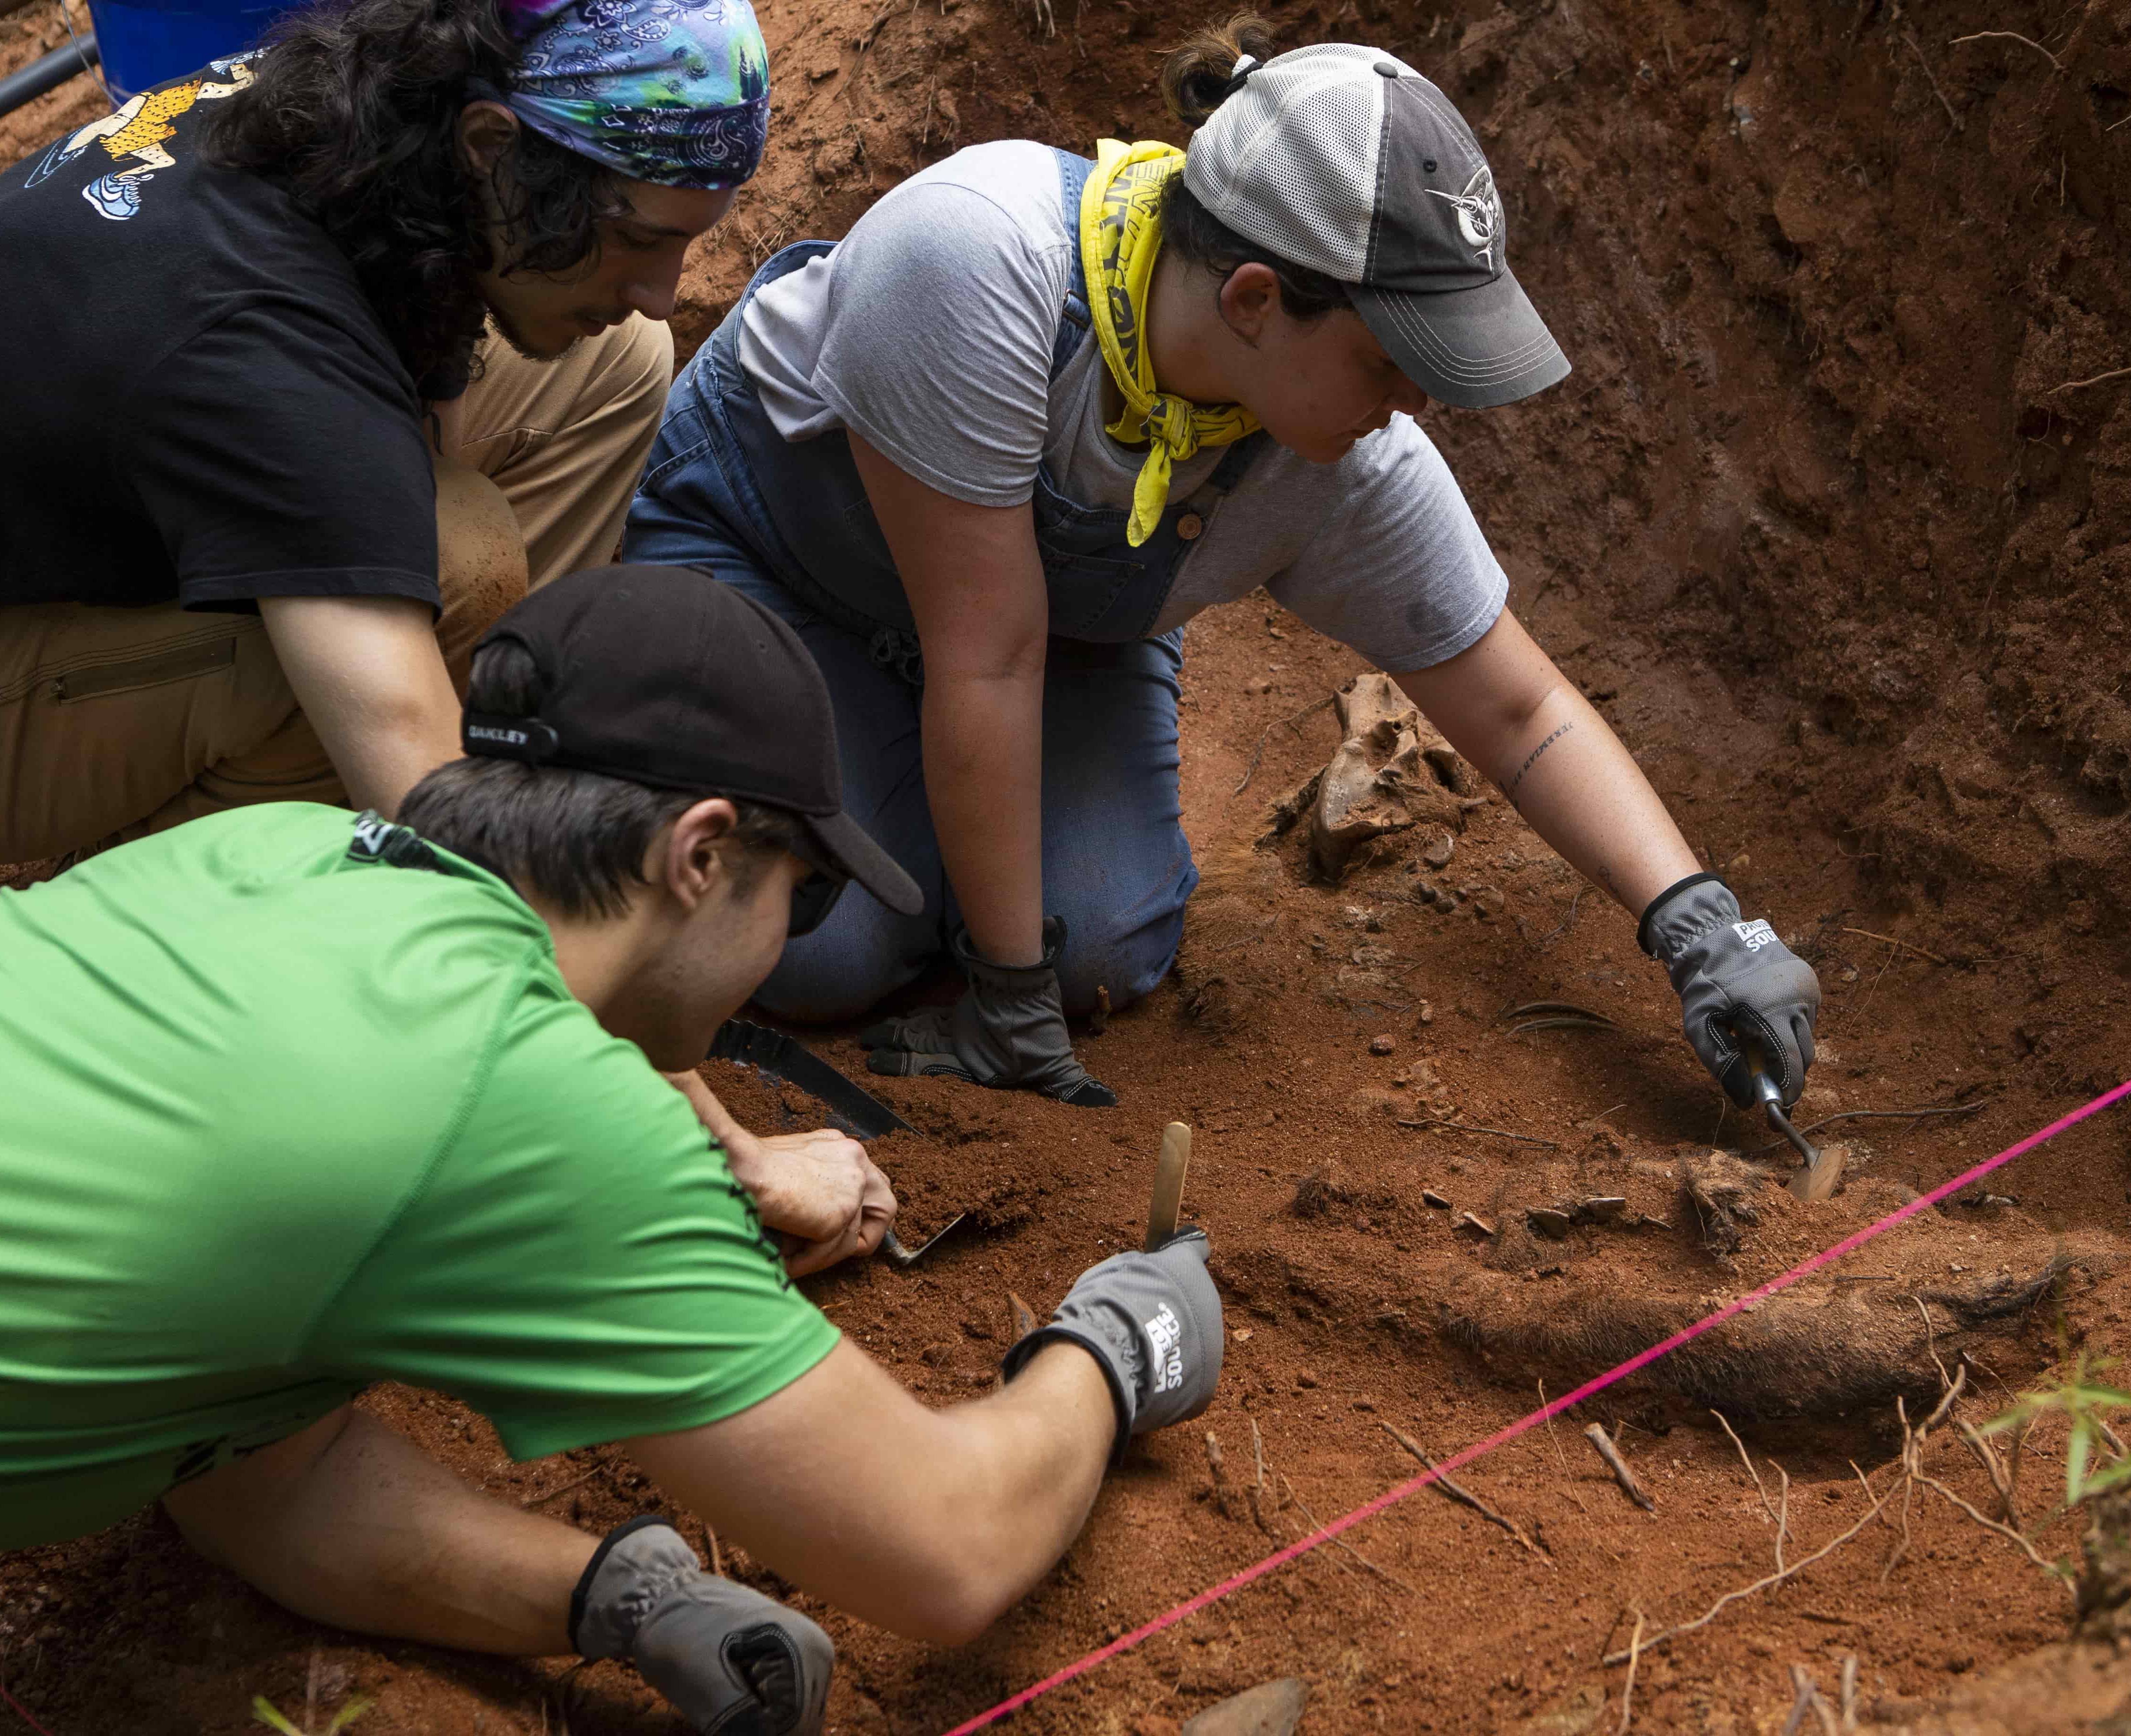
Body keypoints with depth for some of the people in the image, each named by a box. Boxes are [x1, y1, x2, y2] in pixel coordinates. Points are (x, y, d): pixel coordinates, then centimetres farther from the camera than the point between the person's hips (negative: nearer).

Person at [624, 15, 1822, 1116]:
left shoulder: (1361, 470, -26)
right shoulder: (979, 258, -42)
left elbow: (1525, 713, -12)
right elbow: (984, 661, -37)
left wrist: (1701, 926, -24)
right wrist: (1012, 1000, -29)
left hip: (1069, 620, 4)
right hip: (764, 539, -3)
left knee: (1110, 949, -17)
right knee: (824, 954, -21)